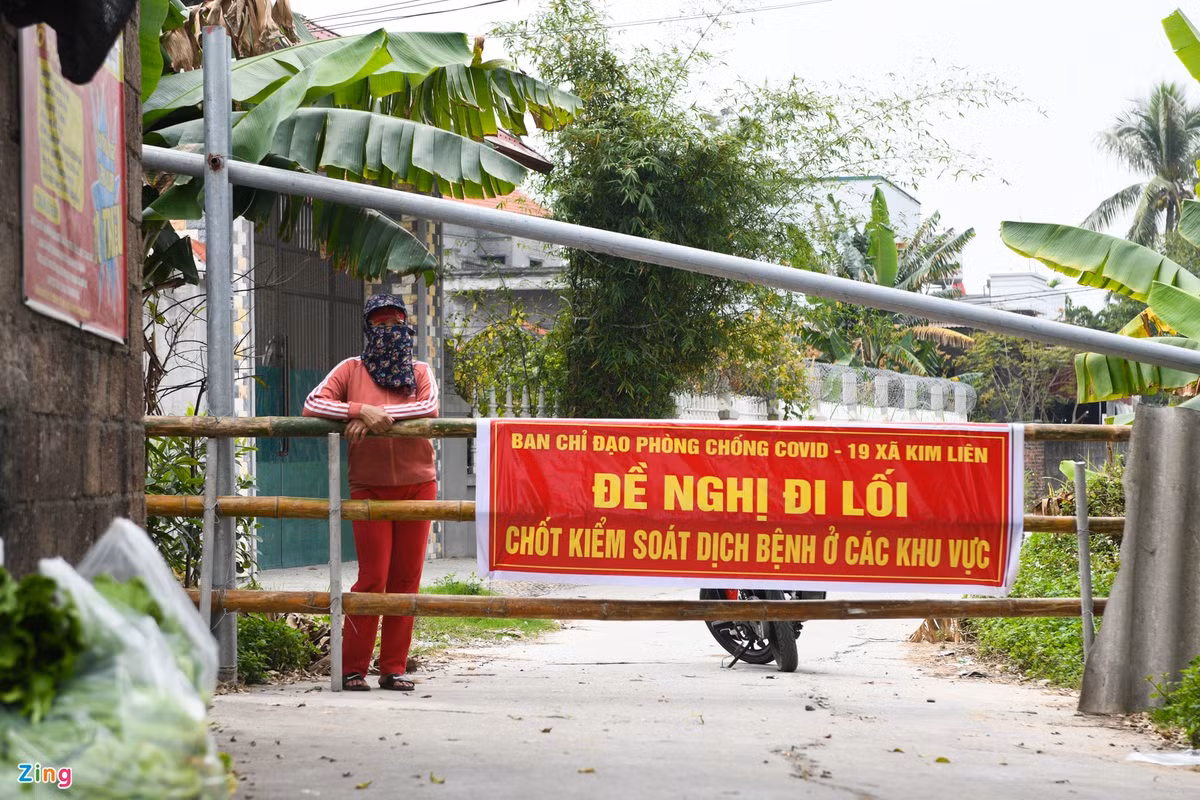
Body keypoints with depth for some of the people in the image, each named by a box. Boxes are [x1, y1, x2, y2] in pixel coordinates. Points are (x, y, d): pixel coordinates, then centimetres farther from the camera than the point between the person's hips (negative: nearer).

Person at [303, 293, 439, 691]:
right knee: (372, 579, -8)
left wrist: (381, 415, -20)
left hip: (417, 486, 2)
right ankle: (352, 669, -1)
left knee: (406, 580, 1)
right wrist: (361, 410, -19)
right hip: (370, 487, -2)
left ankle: (393, 669, 7)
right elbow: (312, 405, -6)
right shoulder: (352, 370, 6)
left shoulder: (420, 371, 11)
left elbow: (430, 407, -9)